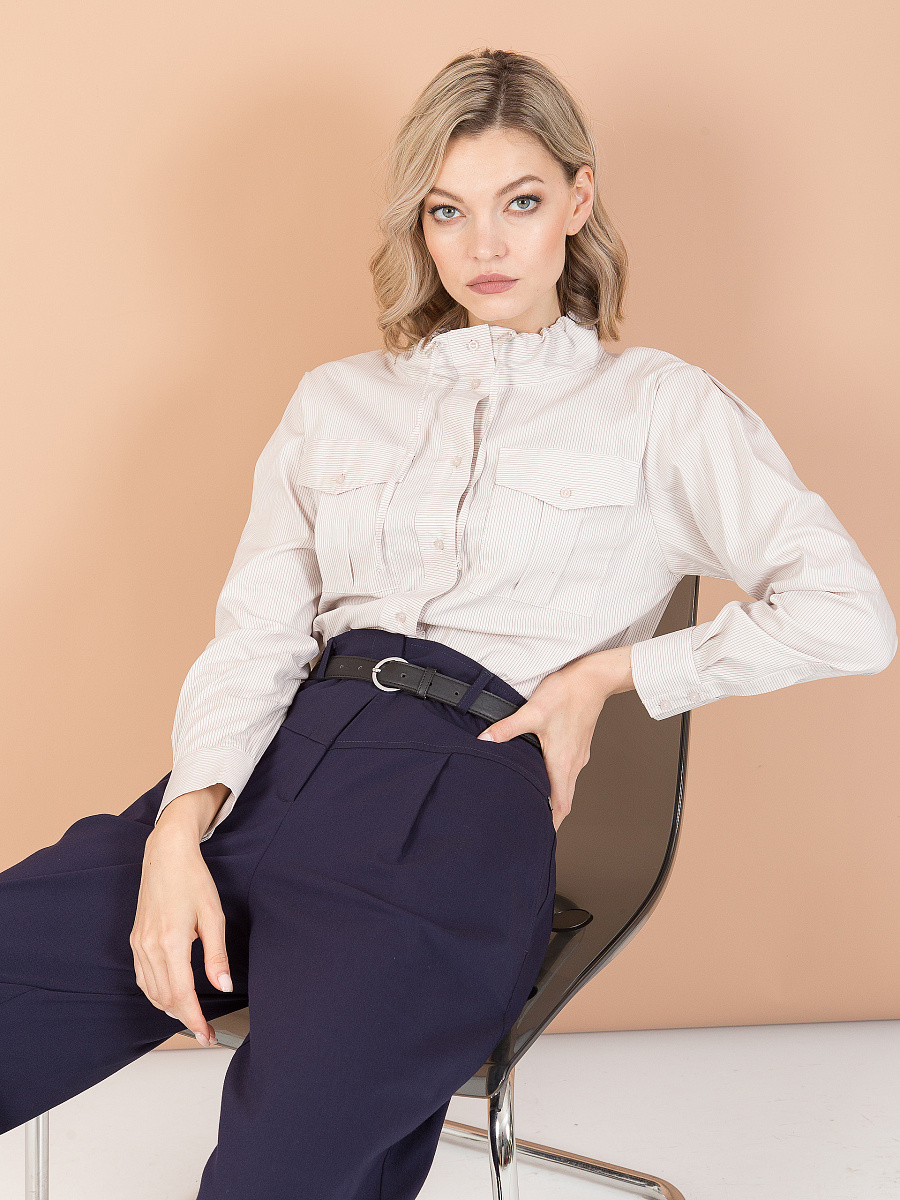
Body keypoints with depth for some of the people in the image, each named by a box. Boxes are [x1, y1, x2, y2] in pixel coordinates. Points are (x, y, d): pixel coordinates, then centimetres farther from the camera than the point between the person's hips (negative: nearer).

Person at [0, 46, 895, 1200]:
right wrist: (180, 825, -7)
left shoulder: (656, 405, 14)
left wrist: (611, 672, 0)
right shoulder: (336, 400, 23)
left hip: (464, 797, -4)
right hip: (269, 764, 4)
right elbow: (252, 634, 11)